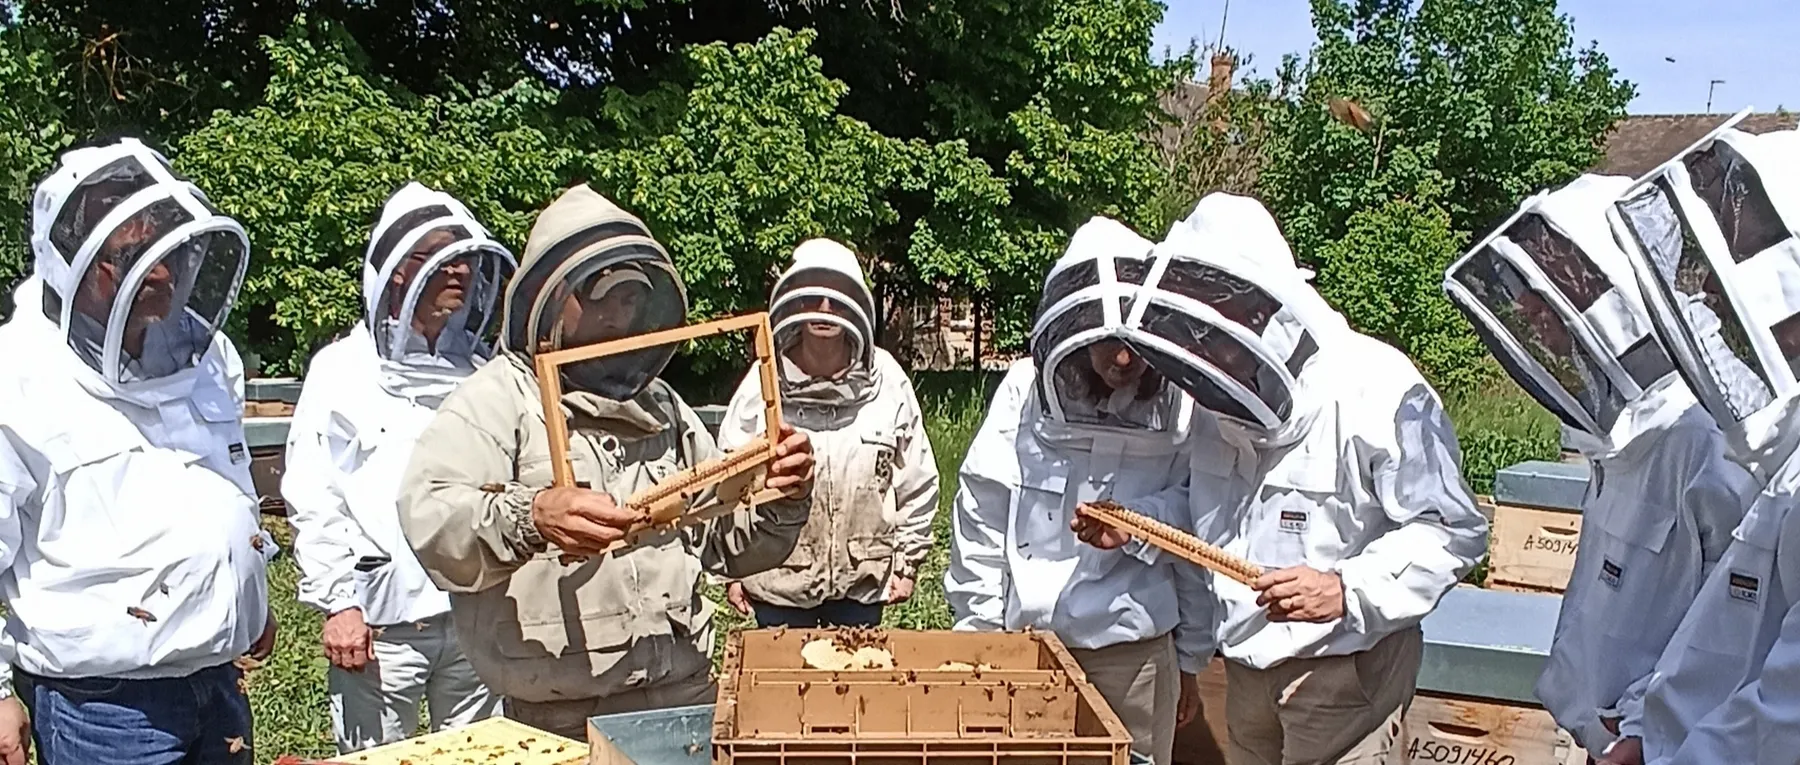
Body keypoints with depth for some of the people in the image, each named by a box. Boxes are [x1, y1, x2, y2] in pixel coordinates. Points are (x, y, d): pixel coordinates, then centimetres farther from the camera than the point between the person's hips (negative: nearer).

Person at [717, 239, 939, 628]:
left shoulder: (888, 383, -7)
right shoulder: (765, 381, -9)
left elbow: (917, 481, 2)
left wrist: (907, 560, 5)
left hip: (864, 580, 1)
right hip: (777, 579, -1)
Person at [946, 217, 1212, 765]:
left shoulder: (1178, 411, -6)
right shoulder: (1026, 392, -8)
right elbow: (981, 521, -2)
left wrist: (1191, 659, 6)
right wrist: (979, 637, 0)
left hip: (1134, 653, 0)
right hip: (1026, 642, 0)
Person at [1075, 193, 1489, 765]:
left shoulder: (1379, 393, -20)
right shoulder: (1228, 398, 3)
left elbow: (1449, 530, -19)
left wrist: (1346, 589, -33)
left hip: (1344, 671, -7)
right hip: (1248, 664, 7)